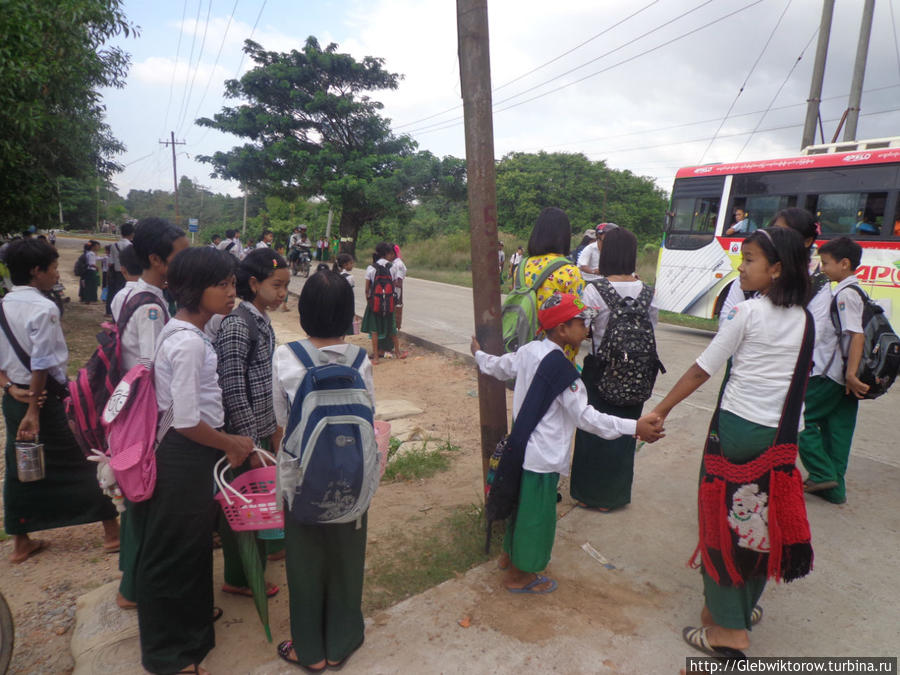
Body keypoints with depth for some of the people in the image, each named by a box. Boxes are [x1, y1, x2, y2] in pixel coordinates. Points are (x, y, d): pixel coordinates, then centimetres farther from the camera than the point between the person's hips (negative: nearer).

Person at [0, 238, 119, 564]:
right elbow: (41, 365, -19)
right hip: (46, 398, -7)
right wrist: (34, 411, -14)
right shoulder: (43, 308, -18)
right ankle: (111, 531, 14)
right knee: (80, 461, 4)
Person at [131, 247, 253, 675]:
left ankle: (192, 616, 49)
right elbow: (185, 421, -26)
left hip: (192, 454, 9)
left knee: (194, 541, 26)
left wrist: (227, 442, 11)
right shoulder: (189, 342, -24)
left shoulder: (184, 332, 6)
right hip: (184, 458, -9)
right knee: (174, 549, 9)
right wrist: (230, 443, -11)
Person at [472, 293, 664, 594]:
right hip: (542, 457, -9)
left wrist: (479, 355, 38)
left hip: (522, 446, 9)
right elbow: (585, 416, -27)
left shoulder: (528, 350, 0)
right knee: (535, 513, 10)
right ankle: (518, 575, 28)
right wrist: (635, 427, -30)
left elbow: (498, 367, 16)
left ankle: (509, 555, 46)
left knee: (521, 504, 26)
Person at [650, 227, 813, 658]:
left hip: (737, 428, -6)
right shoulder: (803, 318, 7)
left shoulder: (747, 312, -12)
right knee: (762, 517, 19)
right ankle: (747, 604, 37)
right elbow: (802, 379, 13)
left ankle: (727, 628, 12)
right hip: (782, 436, 6)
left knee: (724, 520, 5)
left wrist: (661, 410, -4)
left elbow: (702, 370, -12)